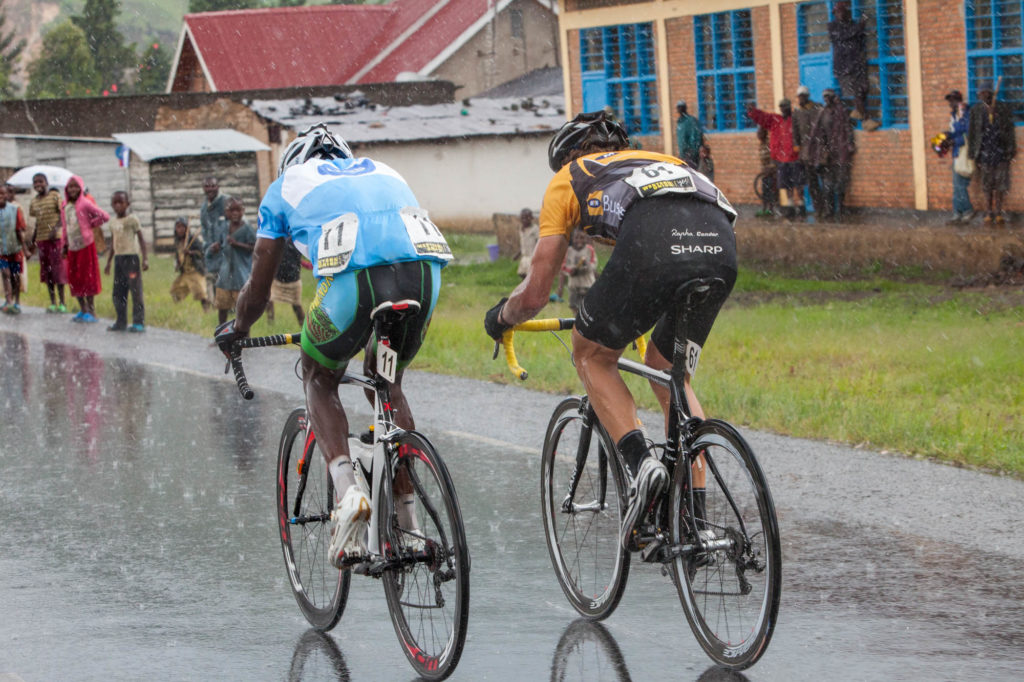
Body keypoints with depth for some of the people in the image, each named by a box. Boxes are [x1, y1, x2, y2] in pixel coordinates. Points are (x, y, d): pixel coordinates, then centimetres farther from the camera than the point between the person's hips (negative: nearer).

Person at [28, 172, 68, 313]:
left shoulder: (55, 196, -5)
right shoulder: (34, 201, 12)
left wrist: (55, 228, -24)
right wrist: (32, 240, 18)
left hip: (55, 237, -5)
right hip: (41, 238, 5)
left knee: (58, 269, -4)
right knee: (46, 271, 6)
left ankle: (62, 302, 0)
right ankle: (53, 303, 11)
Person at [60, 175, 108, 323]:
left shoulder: (85, 204, -9)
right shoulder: (65, 206, 9)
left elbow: (105, 216, -12)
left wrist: (91, 224, -3)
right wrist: (65, 245, 14)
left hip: (86, 245, -6)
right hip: (72, 248, 6)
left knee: (88, 278, -3)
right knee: (74, 279, 8)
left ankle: (91, 311, 2)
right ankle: (83, 309, 19)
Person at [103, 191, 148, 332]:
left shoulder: (132, 220, -5)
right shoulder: (113, 221, 14)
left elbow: (141, 239, -6)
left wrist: (145, 258, -15)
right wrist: (109, 262, 24)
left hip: (131, 257, -7)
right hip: (118, 257, 7)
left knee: (135, 290, -8)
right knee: (118, 292, 7)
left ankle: (139, 322, -7)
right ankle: (121, 322, 14)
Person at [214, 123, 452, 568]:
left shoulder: (287, 185, 29)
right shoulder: (382, 172, 39)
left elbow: (259, 289, 31)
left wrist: (236, 330, 50)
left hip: (354, 280, -3)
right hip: (425, 273, 4)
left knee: (319, 382, 23)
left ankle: (346, 489, -3)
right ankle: (407, 528, 23)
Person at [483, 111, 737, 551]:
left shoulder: (567, 180, 29)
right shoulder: (659, 160, 42)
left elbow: (535, 294, 27)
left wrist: (500, 318, 49)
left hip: (652, 244, -5)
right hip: (720, 247, 5)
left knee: (592, 356, 21)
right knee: (671, 373, 25)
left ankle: (640, 464, -2)